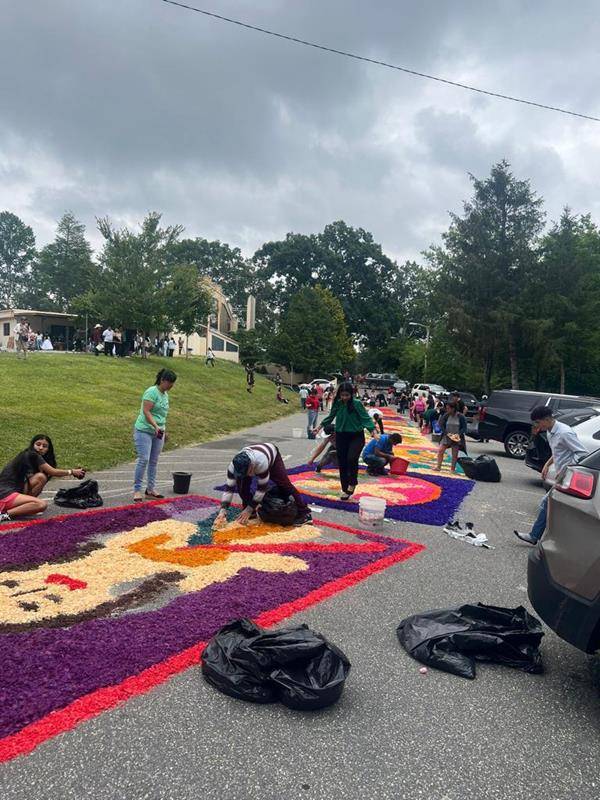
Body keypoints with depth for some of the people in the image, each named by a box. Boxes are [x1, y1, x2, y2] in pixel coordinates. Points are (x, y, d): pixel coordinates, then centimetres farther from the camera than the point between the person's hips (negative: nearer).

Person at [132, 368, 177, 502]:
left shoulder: (165, 394, 12)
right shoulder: (152, 391, -12)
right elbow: (146, 411, -20)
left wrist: (164, 429, 20)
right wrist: (155, 426, -30)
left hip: (158, 433, 8)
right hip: (144, 431, -8)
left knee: (154, 461, 10)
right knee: (144, 459, -10)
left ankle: (150, 489, 18)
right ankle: (137, 490, -2)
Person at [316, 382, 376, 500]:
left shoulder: (357, 403, -13)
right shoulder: (337, 403, -1)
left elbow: (365, 417, -14)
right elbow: (331, 416, 14)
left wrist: (372, 430, -27)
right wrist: (321, 426, 17)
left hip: (356, 436, -4)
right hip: (341, 436, 4)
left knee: (352, 459, -24)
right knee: (342, 463, 6)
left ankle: (352, 483, 3)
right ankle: (345, 489, 21)